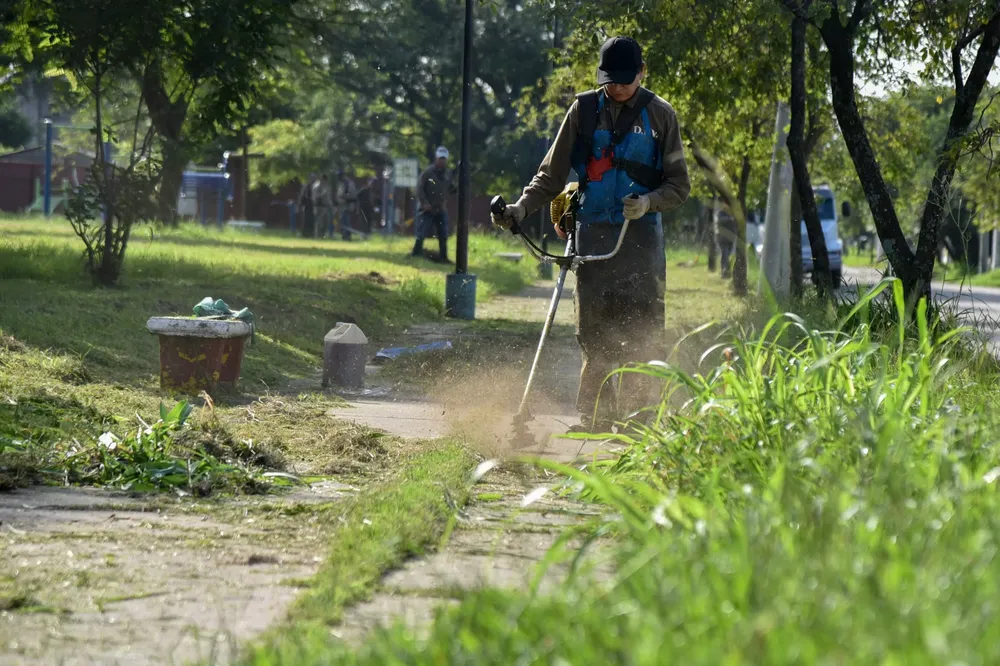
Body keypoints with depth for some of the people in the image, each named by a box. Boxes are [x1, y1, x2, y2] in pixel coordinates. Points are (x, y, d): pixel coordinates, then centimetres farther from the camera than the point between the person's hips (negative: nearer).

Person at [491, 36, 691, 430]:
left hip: (641, 233, -1)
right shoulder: (585, 110, 8)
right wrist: (521, 208, -3)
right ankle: (595, 417, 6)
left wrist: (648, 202, -13)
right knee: (595, 334, 0)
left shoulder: (659, 115, 4)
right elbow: (552, 174, 12)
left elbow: (679, 186, 6)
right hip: (593, 231, 2)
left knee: (642, 330, -8)